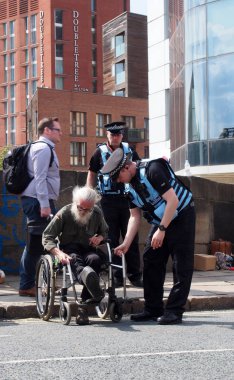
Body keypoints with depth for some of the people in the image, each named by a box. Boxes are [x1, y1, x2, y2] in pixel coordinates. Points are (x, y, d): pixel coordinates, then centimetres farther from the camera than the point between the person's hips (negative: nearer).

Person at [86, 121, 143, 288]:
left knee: (132, 238, 2)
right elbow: (91, 175, 10)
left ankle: (135, 275, 10)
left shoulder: (129, 151, 7)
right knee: (112, 240, 3)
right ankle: (117, 276, 10)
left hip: (127, 199, 1)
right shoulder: (100, 153, 4)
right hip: (108, 200, -1)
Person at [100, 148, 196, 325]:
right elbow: (135, 216, 5)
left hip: (181, 216, -9)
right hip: (160, 222, 9)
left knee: (181, 267, -7)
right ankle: (153, 309, 11)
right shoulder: (130, 185, 2)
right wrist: (126, 244, -4)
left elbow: (173, 200, -26)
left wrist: (161, 230, -25)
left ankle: (174, 311, -4)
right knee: (151, 263, 5)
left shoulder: (152, 170, -24)